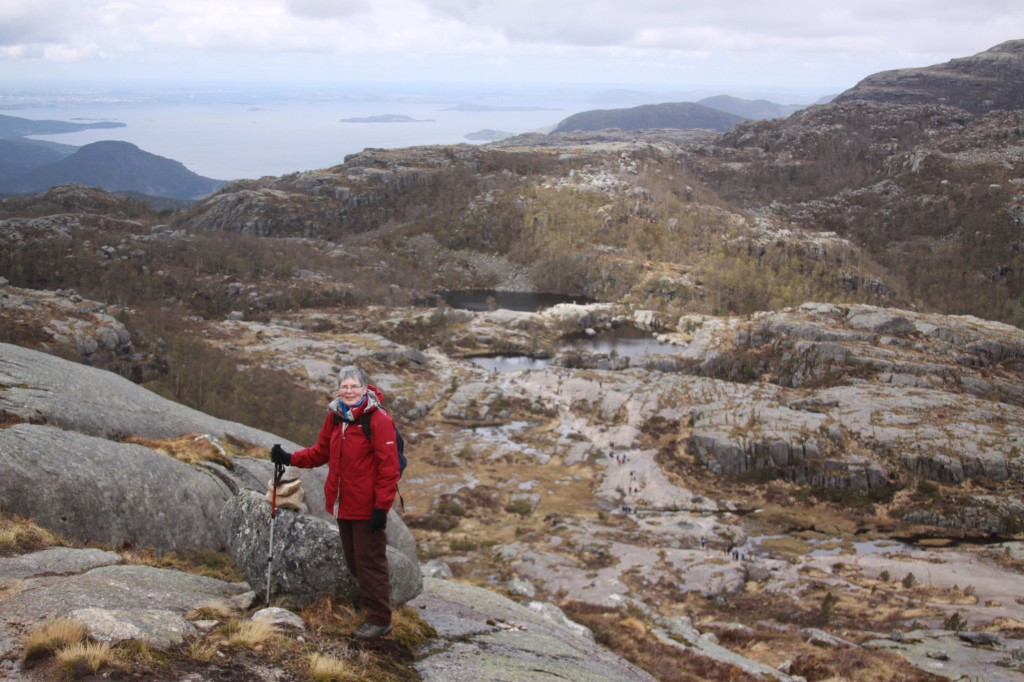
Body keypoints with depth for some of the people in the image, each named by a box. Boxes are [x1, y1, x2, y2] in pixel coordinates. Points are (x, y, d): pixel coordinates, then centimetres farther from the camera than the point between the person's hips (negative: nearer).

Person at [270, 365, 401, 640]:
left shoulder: (378, 420, -16)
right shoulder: (335, 417, 6)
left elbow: (388, 467, -17)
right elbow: (321, 452, 17)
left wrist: (381, 507, -19)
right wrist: (290, 459, 3)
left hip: (367, 507, -8)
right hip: (343, 504, 8)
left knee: (370, 562, 0)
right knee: (353, 561, 18)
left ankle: (379, 620, 11)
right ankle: (369, 605, 35)